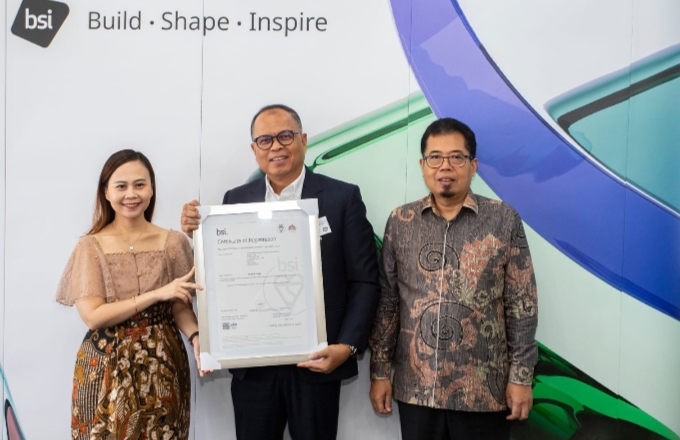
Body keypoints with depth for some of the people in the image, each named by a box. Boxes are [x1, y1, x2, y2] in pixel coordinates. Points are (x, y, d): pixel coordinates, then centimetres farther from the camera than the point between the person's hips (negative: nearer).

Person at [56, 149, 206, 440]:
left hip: (162, 364, 1)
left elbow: (180, 307, 0)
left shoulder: (173, 242, 0)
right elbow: (92, 316, -12)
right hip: (107, 367, -1)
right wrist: (157, 294, -19)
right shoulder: (91, 246, -4)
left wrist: (196, 337, -21)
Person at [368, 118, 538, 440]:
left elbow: (521, 306, -2)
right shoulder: (400, 222, 2)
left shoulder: (504, 220, -3)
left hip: (483, 390, -1)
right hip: (416, 389, 2)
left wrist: (521, 376, -4)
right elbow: (386, 302, 5)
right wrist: (379, 371, 4)